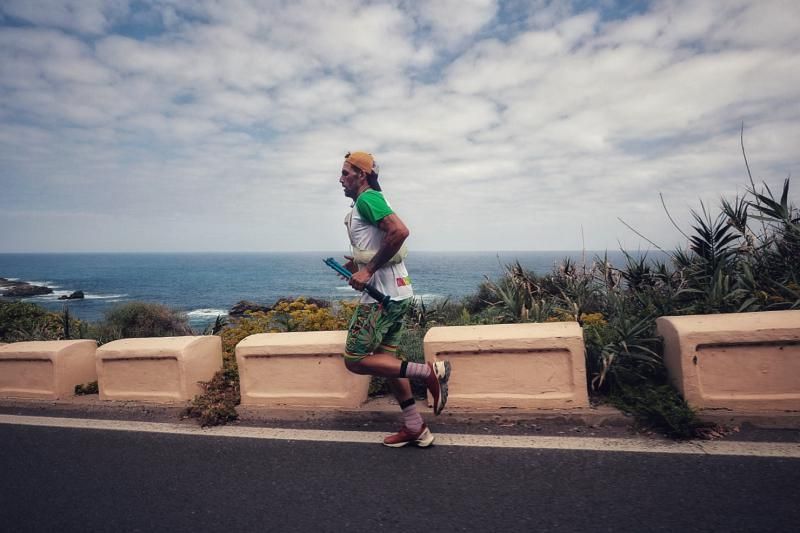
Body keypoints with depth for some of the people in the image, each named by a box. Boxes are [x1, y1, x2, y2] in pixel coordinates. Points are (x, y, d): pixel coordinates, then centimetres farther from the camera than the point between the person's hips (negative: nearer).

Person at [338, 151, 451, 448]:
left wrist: (368, 270, -23)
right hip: (397, 293, 10)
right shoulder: (367, 202, 20)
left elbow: (399, 231, -26)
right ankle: (415, 428, 19)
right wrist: (360, 264, 15)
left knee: (355, 361, -5)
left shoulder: (367, 199, -10)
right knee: (385, 359, 13)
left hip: (382, 295, -10)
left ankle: (429, 372, -8)